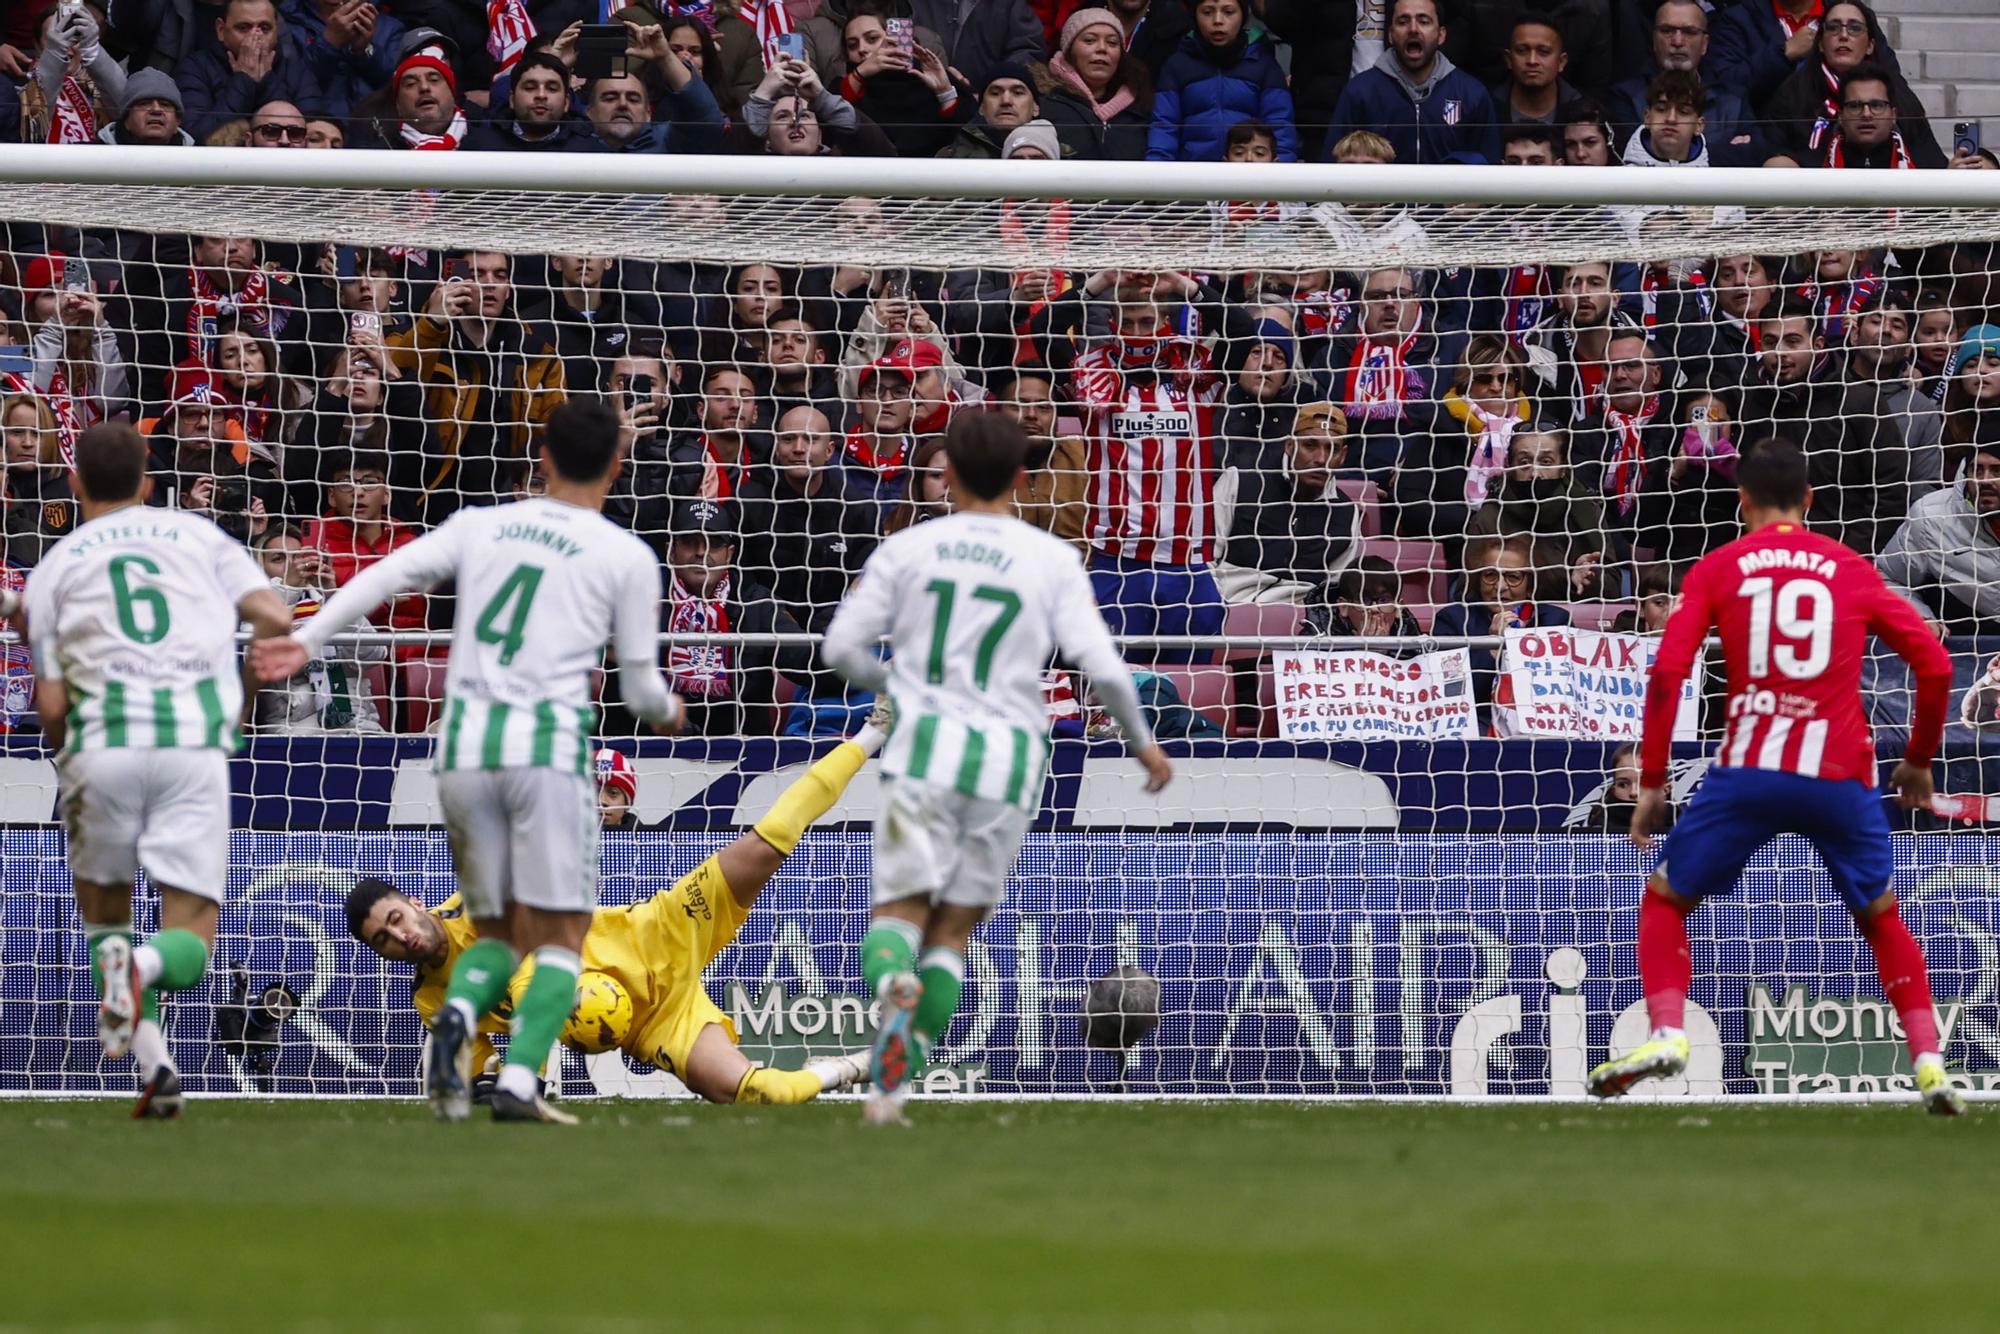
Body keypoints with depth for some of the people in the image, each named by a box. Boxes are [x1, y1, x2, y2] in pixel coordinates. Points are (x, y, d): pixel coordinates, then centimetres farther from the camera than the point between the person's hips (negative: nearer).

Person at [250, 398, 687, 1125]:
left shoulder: (479, 526, 13)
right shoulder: (628, 557, 6)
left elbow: (386, 574, 2)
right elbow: (641, 686, 10)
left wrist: (306, 641, 4)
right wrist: (668, 710, 32)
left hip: (465, 744, 3)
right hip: (549, 744, -3)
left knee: (498, 929, 15)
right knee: (560, 934, 2)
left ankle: (458, 1012, -17)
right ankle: (519, 1081, -18)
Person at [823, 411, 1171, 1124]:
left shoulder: (906, 549, 6)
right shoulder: (1053, 560, 4)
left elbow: (842, 646, 5)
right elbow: (1101, 664, -4)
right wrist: (1142, 741, 12)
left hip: (924, 745, 0)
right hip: (1008, 756, 1)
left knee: (900, 908, 0)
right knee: (953, 928, 9)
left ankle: (894, 989, -37)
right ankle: (897, 1082, -3)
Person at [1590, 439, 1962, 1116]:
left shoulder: (1717, 569, 8)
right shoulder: (1854, 571, 11)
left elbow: (1667, 671, -2)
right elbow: (1935, 665, 8)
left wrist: (1651, 782, 3)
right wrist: (1919, 760, 22)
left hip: (1748, 771, -2)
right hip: (1842, 775, 2)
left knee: (1664, 901, 15)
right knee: (1882, 919, 22)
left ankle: (1666, 1034, -7)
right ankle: (1929, 1061, 9)